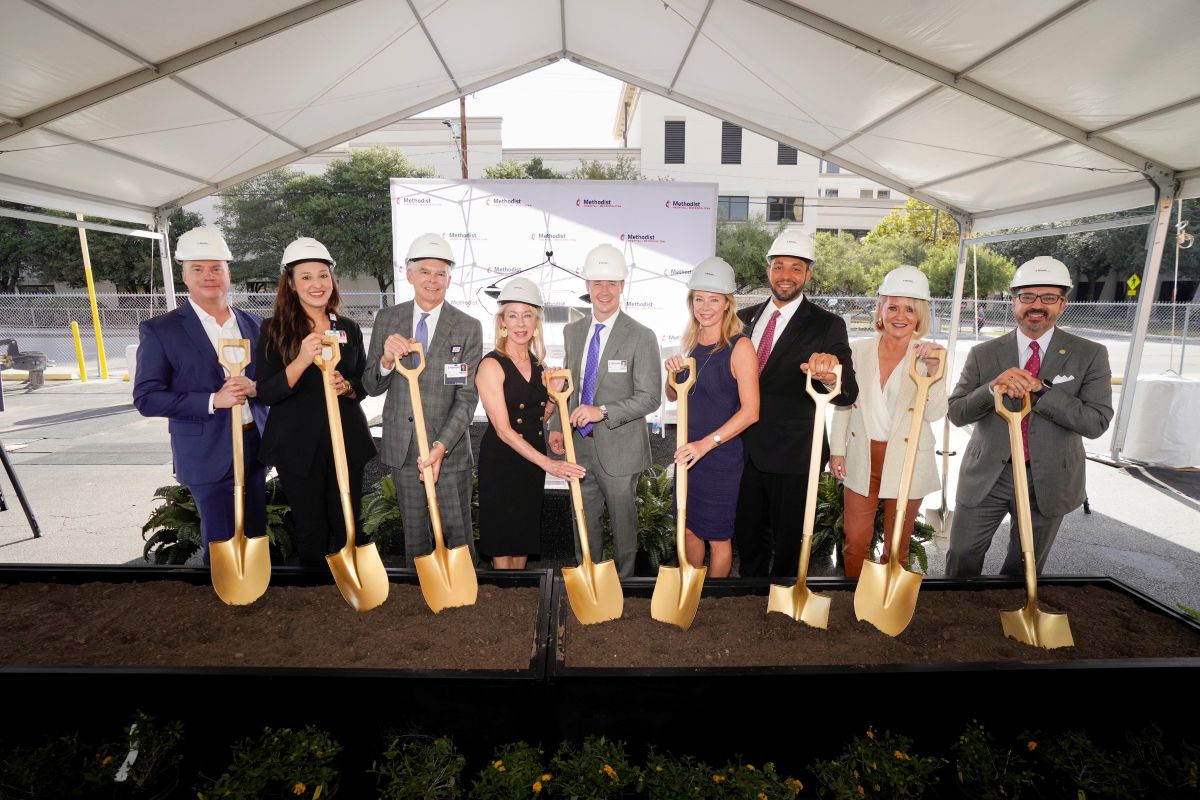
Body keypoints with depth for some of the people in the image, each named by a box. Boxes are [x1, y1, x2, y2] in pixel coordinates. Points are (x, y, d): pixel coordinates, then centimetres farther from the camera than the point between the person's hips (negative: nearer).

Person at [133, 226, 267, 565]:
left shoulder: (252, 323, 8)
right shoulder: (160, 330, -5)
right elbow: (146, 398, -8)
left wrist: (254, 387, -12)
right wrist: (213, 400, -20)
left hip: (254, 446, 4)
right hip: (209, 453, -4)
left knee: (255, 536, 15)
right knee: (221, 546, 3)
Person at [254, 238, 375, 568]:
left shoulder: (350, 329, 7)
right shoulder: (275, 329, -2)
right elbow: (266, 393, -10)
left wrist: (346, 386, -10)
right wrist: (301, 361, -26)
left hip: (346, 440, 3)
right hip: (298, 445, -2)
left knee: (348, 526, 10)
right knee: (310, 529, 9)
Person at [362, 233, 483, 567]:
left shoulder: (468, 328, -5)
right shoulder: (386, 319, 3)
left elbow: (467, 397, -9)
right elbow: (371, 386, 4)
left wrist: (441, 446, -20)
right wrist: (387, 360, -19)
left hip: (449, 450, -3)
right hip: (403, 448, 3)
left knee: (457, 537, 4)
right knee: (414, 537, 16)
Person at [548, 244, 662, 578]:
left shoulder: (641, 337, -12)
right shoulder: (573, 331, 7)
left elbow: (649, 397, -15)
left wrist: (603, 412, -24)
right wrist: (557, 426, 3)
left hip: (618, 449, -5)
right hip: (579, 444, 5)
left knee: (623, 522, 13)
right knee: (584, 523, 19)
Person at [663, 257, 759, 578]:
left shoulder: (739, 346, -14)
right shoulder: (691, 342, 6)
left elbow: (750, 411, -19)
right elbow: (673, 396, 14)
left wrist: (706, 444, -24)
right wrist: (672, 374, -7)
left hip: (721, 455, -6)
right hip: (688, 452, 6)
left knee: (717, 536, 10)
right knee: (689, 528, 18)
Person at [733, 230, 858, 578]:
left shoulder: (827, 325, -9)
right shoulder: (746, 318, 5)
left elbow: (848, 394, -18)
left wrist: (831, 376, -41)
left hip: (792, 457, -4)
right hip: (746, 451, 4)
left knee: (788, 543, 14)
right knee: (748, 539, 19)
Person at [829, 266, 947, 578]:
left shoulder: (930, 356, -3)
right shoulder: (858, 350, 1)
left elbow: (935, 413, -11)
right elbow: (842, 403, 6)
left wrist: (933, 371, -25)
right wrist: (837, 450, 5)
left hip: (907, 462, -1)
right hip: (862, 458, 1)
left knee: (897, 547, 12)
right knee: (855, 541, 8)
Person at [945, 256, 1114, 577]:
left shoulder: (1089, 355, -4)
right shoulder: (983, 354, -2)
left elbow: (1097, 421, -13)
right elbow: (956, 412, -7)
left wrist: (1039, 389, -23)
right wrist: (992, 388, -25)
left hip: (1047, 482, 0)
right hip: (985, 478, 0)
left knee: (1025, 569, 18)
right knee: (961, 561, 10)